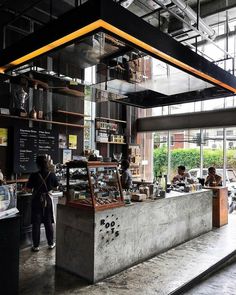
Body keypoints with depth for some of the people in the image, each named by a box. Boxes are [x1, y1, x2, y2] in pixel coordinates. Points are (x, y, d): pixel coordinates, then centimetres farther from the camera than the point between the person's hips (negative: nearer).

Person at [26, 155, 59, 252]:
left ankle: (36, 245, 16)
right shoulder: (52, 175, -10)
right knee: (48, 223, 13)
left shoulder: (34, 176, -16)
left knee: (36, 224, 9)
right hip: (47, 201, 2)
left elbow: (28, 189, -8)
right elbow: (56, 186, 3)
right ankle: (50, 243, 23)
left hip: (37, 201, -2)